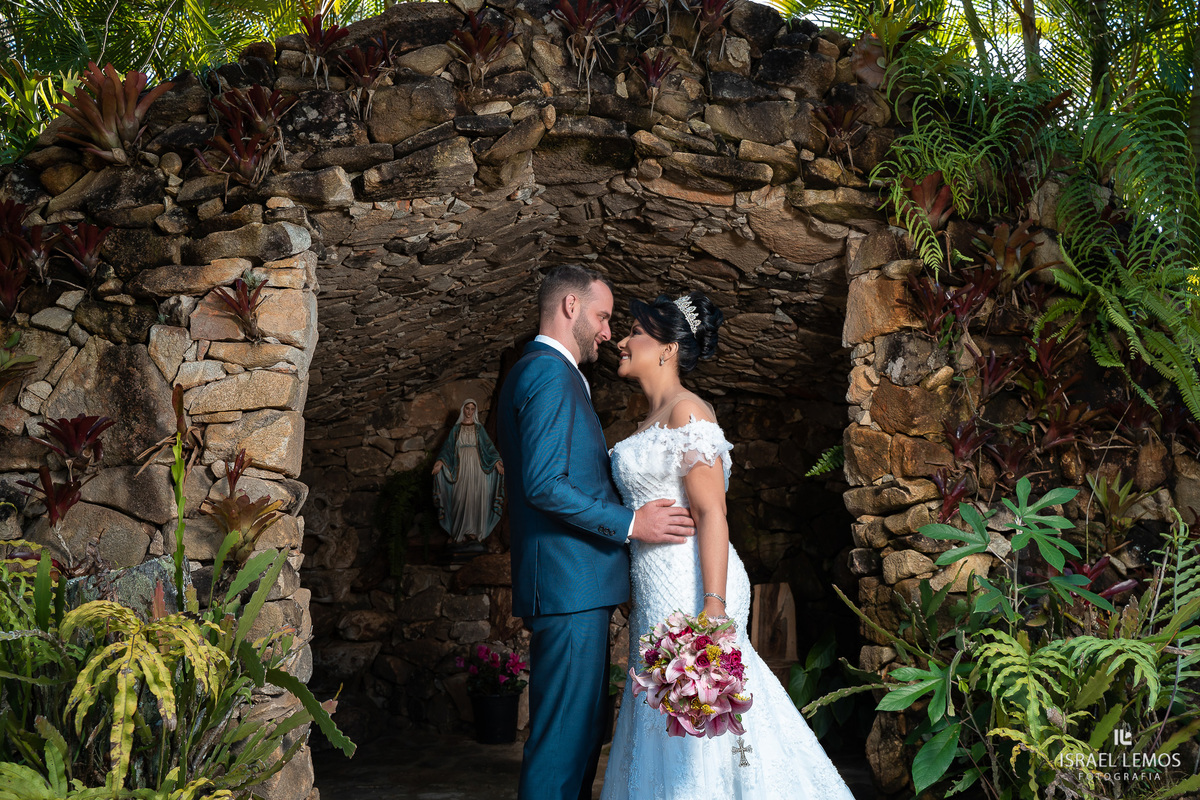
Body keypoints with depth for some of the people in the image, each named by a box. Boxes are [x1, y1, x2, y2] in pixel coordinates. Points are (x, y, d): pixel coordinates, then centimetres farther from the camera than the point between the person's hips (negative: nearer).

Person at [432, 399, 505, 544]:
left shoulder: (479, 428, 11)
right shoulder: (456, 428, 10)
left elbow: (488, 446, 4)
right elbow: (448, 446, 3)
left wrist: (497, 461, -10)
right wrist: (440, 461, -12)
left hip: (476, 467, 0)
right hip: (461, 468, 0)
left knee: (476, 498, -3)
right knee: (461, 498, -4)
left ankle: (475, 530, 2)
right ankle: (460, 531, 1)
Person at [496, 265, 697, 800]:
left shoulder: (530, 372, 20)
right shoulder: (551, 375, -13)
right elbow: (544, 485, -21)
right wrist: (628, 524, -17)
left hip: (569, 585, 11)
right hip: (570, 582, -11)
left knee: (579, 727, 15)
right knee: (565, 732, -6)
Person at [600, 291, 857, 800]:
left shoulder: (687, 411, -10)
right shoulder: (651, 421, 17)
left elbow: (711, 514, -18)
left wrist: (713, 608, -24)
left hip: (690, 586, -9)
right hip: (657, 588, 9)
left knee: (696, 744, -3)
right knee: (666, 733, 12)